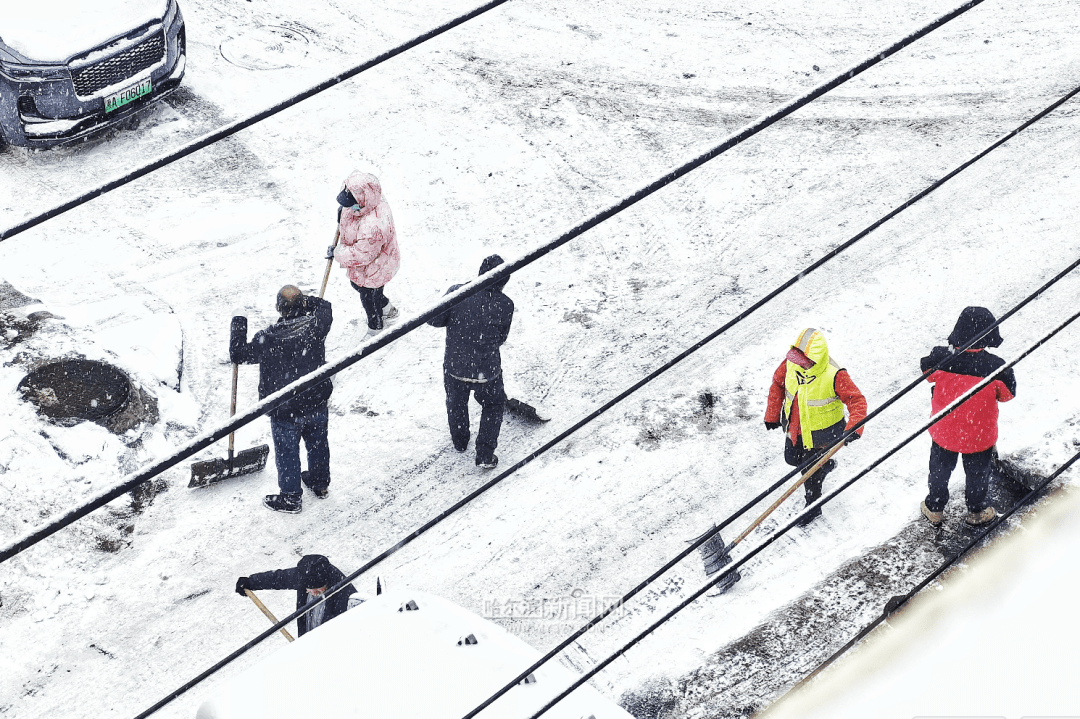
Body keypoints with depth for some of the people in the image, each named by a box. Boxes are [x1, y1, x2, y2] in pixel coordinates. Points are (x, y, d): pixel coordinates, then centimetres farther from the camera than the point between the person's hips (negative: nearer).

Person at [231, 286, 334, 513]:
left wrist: (238, 326, -1)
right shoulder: (315, 326, -16)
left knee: (287, 453, 16)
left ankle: (290, 499, 32)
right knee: (318, 443, 27)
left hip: (285, 412, -4)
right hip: (316, 404, 4)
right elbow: (324, 307, 7)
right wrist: (303, 301, 15)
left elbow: (239, 354, -13)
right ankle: (320, 483, 48)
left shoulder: (269, 338, -27)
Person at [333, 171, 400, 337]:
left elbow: (362, 255, -33)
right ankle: (387, 309, 56)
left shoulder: (373, 227, -47)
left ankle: (375, 331, 47)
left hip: (374, 269, -9)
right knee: (356, 284, 32)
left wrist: (338, 254, -20)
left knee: (369, 298, 16)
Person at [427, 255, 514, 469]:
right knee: (494, 405, 26)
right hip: (486, 371, -2)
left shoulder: (456, 292, -18)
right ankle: (485, 455, 26)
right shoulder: (505, 305, -18)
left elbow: (434, 320, -9)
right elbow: (501, 338, -6)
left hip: (454, 367, 2)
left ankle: (460, 442, 53)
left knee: (456, 403, 30)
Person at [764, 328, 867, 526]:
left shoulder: (834, 376, -33)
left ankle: (813, 508, 34)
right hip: (795, 427, 5)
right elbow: (777, 384, 0)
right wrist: (772, 415, 7)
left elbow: (857, 402, -28)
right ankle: (825, 464, 53)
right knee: (792, 459, 24)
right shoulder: (791, 363, -19)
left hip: (820, 433, -5)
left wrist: (854, 428, -44)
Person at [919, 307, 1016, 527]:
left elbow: (926, 370, -5)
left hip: (944, 432, 1)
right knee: (978, 474, 28)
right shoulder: (996, 368, -30)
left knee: (940, 471, 28)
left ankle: (934, 508, 49)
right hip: (980, 435, -1)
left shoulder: (940, 360, -28)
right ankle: (977, 511, 50)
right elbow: (1008, 394, -12)